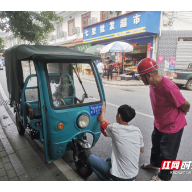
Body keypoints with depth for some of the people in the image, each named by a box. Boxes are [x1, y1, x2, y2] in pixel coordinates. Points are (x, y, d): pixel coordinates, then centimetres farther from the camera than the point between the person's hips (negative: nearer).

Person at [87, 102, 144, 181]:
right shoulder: (137, 130, -6)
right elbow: (142, 150, 10)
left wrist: (103, 111, 21)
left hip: (120, 177, -6)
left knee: (91, 158, 6)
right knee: (109, 159, 30)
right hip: (134, 175, 6)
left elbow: (102, 122, 4)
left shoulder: (115, 128, -19)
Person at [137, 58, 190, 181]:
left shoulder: (168, 87, -36)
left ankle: (164, 177, 37)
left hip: (172, 126, -8)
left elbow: (186, 105, -21)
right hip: (159, 124, 8)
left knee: (167, 153, 12)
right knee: (156, 145, 28)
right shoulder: (153, 84, -9)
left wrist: (181, 113, -1)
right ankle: (155, 163, 55)